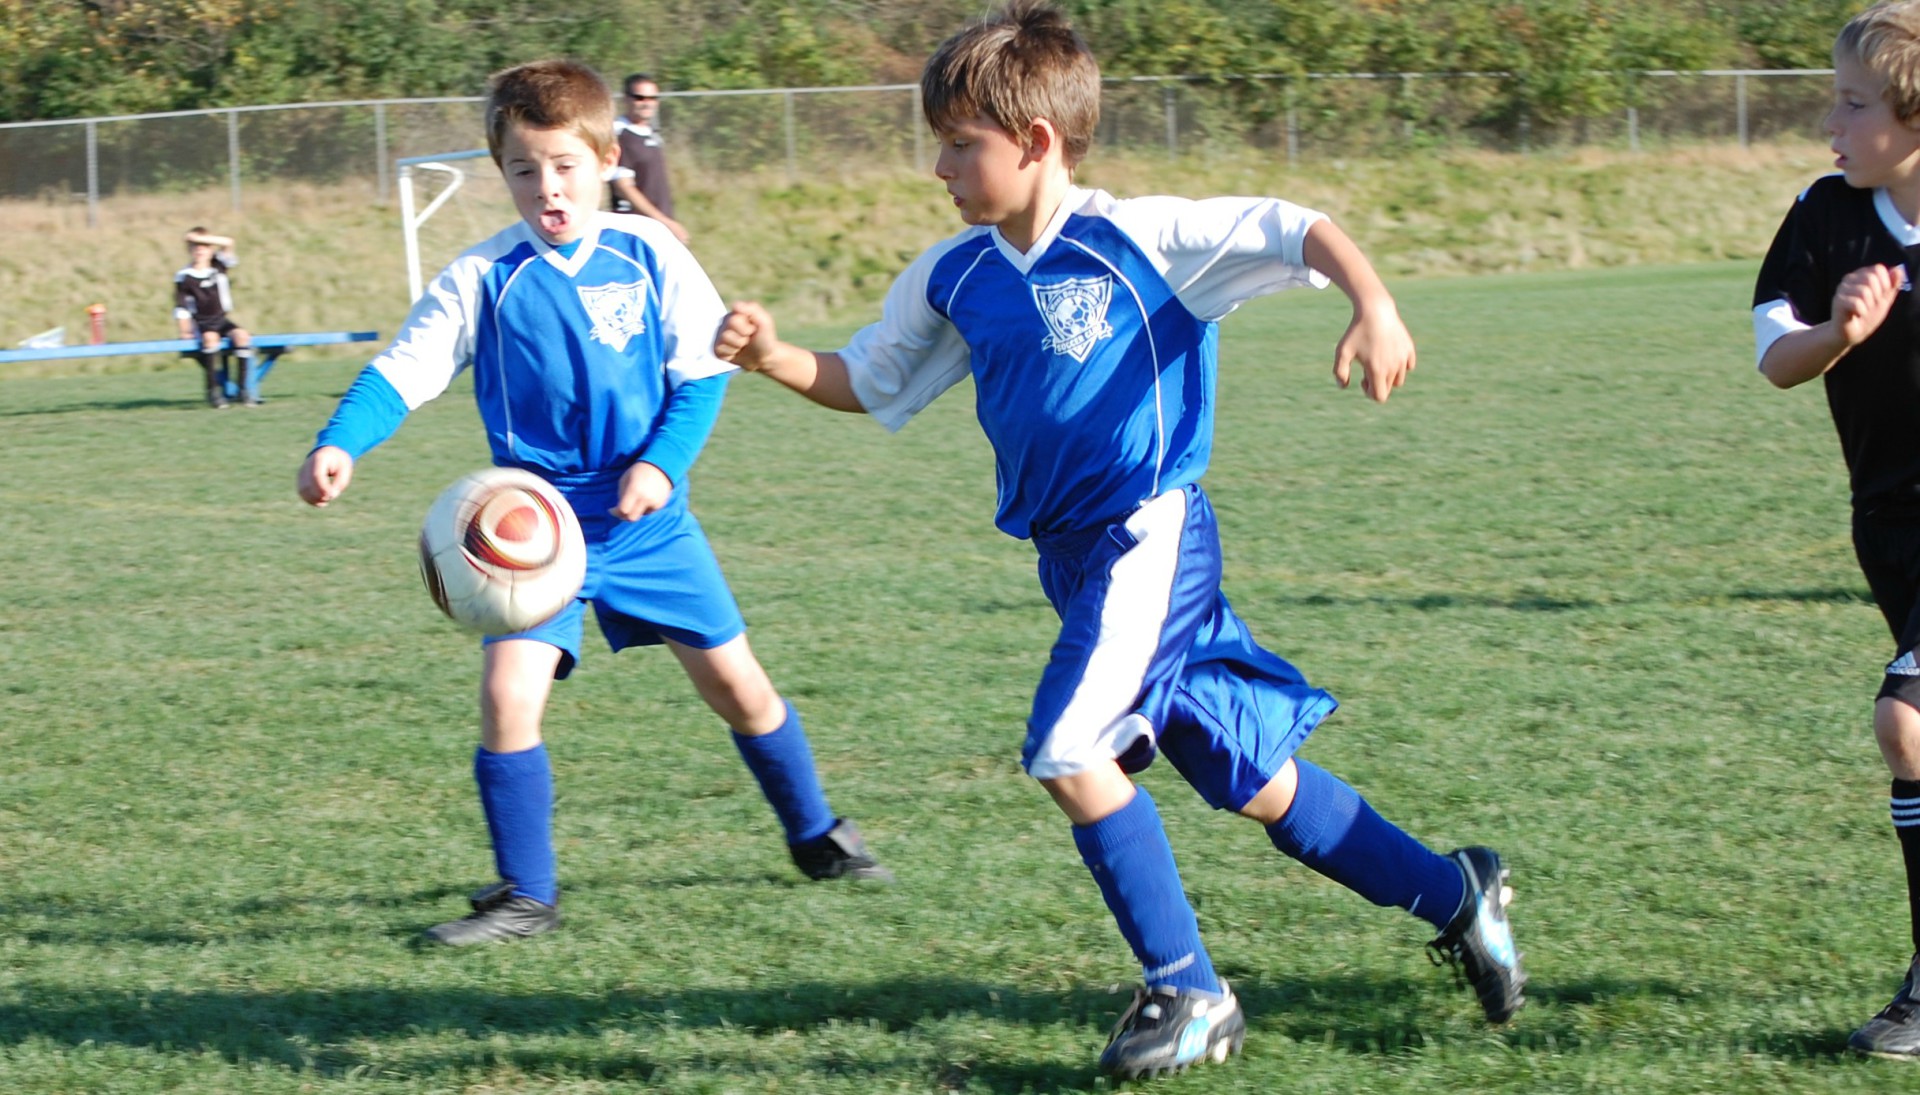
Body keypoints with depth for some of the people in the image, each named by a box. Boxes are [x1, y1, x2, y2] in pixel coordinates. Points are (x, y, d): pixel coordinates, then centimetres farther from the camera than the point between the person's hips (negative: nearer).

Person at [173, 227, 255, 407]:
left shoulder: (218, 267, 6)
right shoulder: (184, 277, -3)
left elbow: (228, 243, -8)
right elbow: (181, 308, -5)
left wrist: (201, 238, -14)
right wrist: (184, 330, -16)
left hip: (221, 319, 4)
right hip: (200, 323, -4)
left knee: (241, 335, -25)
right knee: (210, 338, -35)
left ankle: (245, 388, -21)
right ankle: (213, 390, -31)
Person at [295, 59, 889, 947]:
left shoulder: (649, 256, -4)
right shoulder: (485, 279, -6)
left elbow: (705, 367, 0)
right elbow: (403, 371, -9)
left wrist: (664, 461, -13)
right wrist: (339, 445, -26)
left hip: (647, 516, 1)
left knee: (736, 681, 9)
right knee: (509, 692, -16)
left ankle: (816, 836, 33)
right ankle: (524, 896, -3)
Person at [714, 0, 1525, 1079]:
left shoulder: (1139, 238, -13)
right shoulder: (953, 281, 7)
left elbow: (1299, 230, -15)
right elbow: (862, 382, 19)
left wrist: (1375, 308, -32)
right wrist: (774, 356, 1)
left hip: (1148, 535, -7)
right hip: (1073, 553, 7)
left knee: (1068, 751, -19)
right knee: (1254, 780, 11)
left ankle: (1188, 992, -6)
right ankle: (1456, 892, 27)